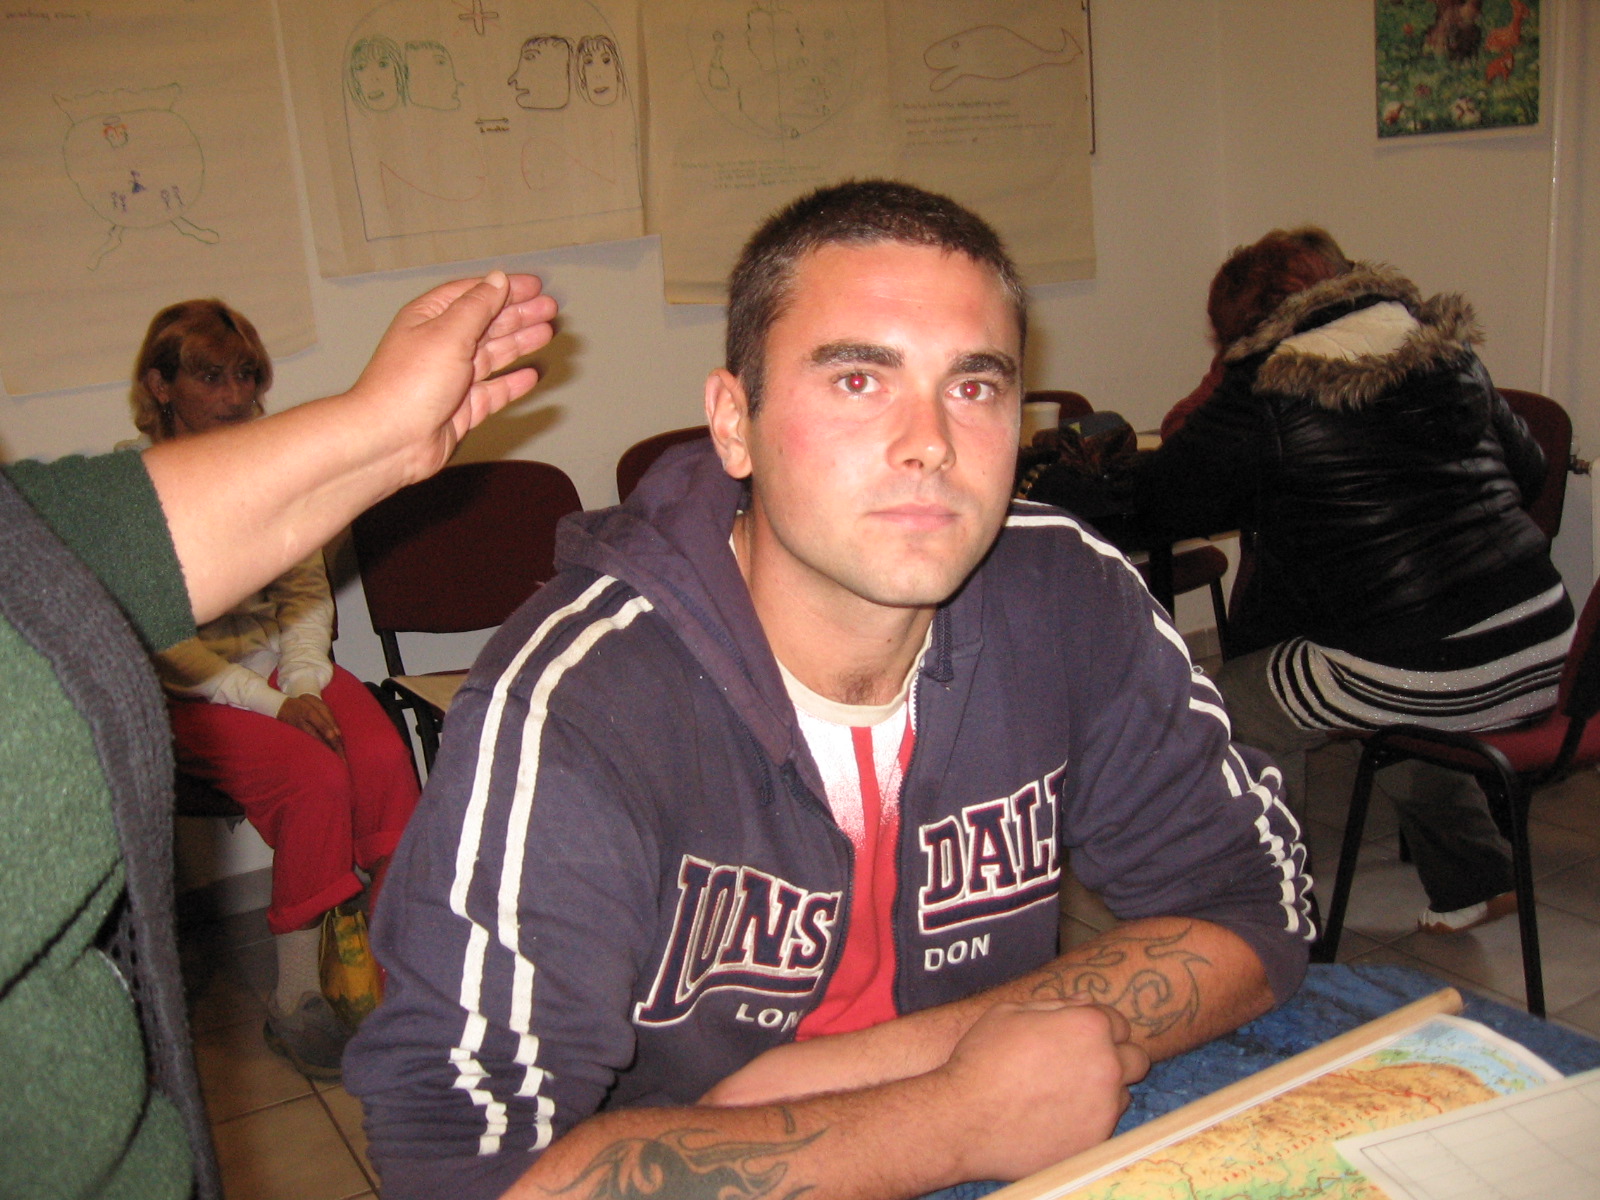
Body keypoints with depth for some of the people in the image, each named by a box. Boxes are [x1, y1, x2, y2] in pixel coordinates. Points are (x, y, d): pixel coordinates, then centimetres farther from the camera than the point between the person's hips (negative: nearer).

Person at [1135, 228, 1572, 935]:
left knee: (1233, 711, 13)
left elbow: (1163, 500, 0)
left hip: (1416, 678, -7)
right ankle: (1471, 881, 37)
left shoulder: (1267, 391, -7)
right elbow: (1528, 471, 22)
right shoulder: (1450, 354, 11)